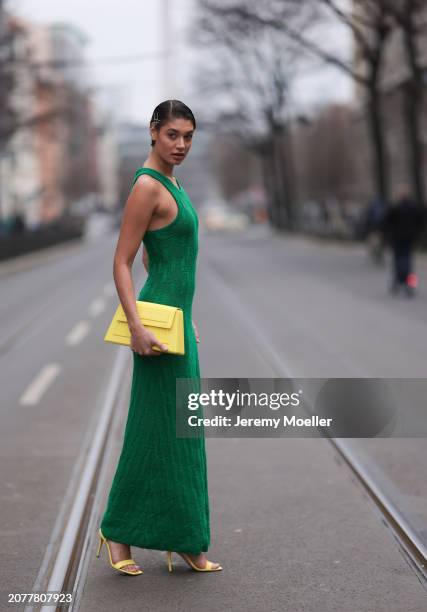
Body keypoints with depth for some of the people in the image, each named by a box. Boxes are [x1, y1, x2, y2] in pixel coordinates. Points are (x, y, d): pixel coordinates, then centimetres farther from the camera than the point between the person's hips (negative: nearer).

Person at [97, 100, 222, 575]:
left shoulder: (170, 183, 14)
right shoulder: (147, 186, -14)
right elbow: (121, 263, -18)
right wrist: (137, 328, -26)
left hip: (176, 316, 10)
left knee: (179, 428, 12)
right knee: (161, 429, -3)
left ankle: (182, 539, 20)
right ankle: (119, 530, 10)